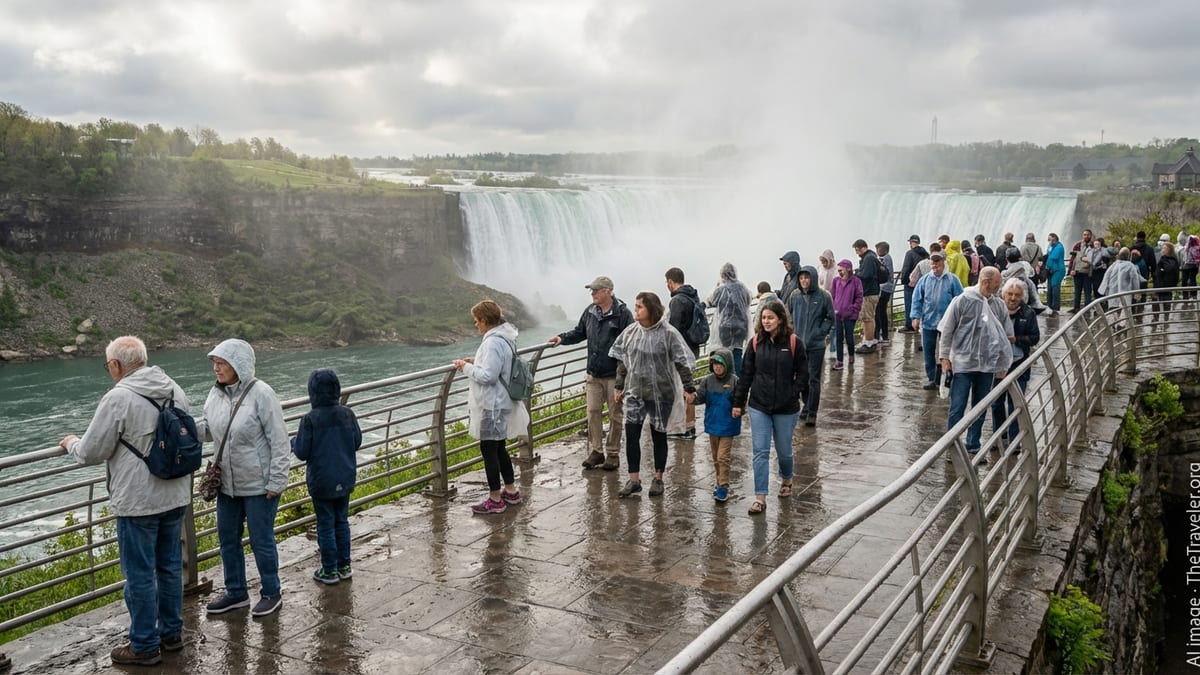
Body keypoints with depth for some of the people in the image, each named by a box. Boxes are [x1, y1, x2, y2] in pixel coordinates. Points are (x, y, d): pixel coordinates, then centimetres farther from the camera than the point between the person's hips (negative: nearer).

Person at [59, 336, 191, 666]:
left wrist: (71, 443, 11)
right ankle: (172, 632, 29)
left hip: (138, 502, -7)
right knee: (170, 565, 17)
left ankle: (145, 645, 16)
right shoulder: (175, 390, 4)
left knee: (140, 575, 5)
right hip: (175, 497, 7)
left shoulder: (118, 398, -17)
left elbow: (91, 453, -10)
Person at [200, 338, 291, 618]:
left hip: (258, 486, -7)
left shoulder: (261, 394, -18)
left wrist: (276, 482, -17)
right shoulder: (217, 393, 1)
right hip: (227, 484, 7)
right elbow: (209, 429, 9)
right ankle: (236, 592, 34)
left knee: (261, 541, 6)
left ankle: (271, 593, 25)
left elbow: (279, 441, -17)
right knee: (228, 539, 17)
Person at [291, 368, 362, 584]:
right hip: (345, 479, 4)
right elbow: (357, 442, 3)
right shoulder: (347, 414, -6)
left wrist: (293, 441, 7)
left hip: (321, 482, -4)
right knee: (342, 521, 17)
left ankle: (330, 570, 16)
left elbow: (302, 452, -14)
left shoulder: (310, 420, -19)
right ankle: (344, 566, 25)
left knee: (325, 525, 7)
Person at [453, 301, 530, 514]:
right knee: (498, 448, 19)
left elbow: (488, 376, -25)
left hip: (493, 406, -10)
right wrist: (476, 362, 8)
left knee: (488, 448, -1)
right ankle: (511, 491, 29)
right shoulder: (504, 338, 10)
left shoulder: (493, 342, -22)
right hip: (499, 403, 10)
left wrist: (466, 368, -12)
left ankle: (495, 500, 8)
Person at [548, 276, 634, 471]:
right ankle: (595, 451, 17)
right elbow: (579, 332, 21)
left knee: (615, 415, 5)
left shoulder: (622, 314, -10)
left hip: (614, 375, -5)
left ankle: (612, 454, 16)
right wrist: (562, 337, 2)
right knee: (593, 412, 6)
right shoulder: (590, 312, 7)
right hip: (593, 374, 5)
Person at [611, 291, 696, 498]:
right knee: (631, 434, -2)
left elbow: (682, 362, -10)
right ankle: (634, 480, 9)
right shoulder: (631, 331, 1)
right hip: (635, 392, 4)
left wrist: (688, 388, -13)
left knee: (658, 435, 8)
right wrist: (619, 386, 11)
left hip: (660, 393, -3)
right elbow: (622, 361, 10)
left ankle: (658, 479, 24)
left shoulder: (668, 333, -12)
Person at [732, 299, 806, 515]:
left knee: (784, 450, 13)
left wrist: (792, 394, -11)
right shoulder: (756, 343, 0)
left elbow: (803, 374, -1)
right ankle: (760, 498, 0)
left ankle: (786, 479, 43)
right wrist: (738, 402, 3)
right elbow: (746, 374, 4)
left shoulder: (793, 343, -6)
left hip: (786, 408, -1)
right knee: (760, 451, -3)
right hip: (759, 406, 1)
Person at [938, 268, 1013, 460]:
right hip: (963, 363, -4)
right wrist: (944, 357, -7)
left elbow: (1007, 336, 10)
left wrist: (1003, 364, 10)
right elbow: (947, 330, -5)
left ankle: (973, 446, 22)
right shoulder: (963, 301, -9)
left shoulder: (999, 305, 3)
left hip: (988, 365, 4)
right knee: (957, 408, -2)